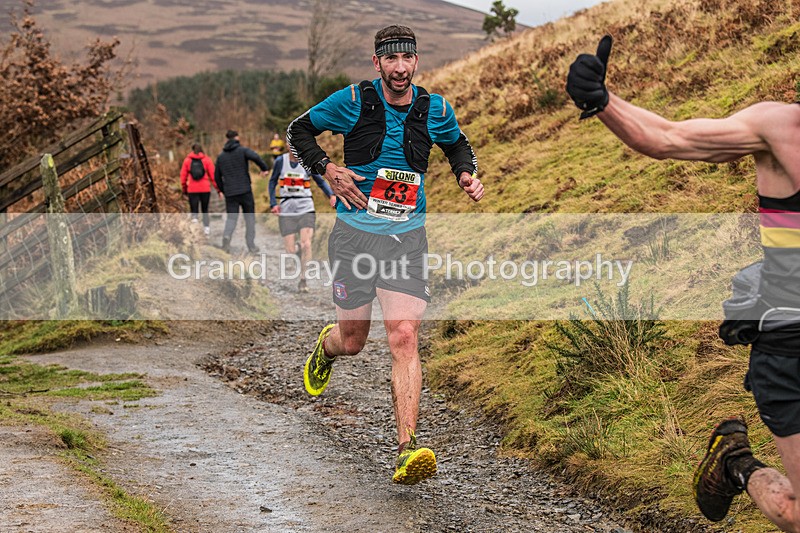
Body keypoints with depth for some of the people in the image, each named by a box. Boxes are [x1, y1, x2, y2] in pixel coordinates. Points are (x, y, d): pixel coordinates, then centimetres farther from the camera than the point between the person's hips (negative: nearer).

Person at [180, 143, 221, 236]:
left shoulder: (187, 160, 4)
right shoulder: (207, 160, 2)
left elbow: (183, 176, 3)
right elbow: (213, 175, -1)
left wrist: (184, 189, 15)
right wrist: (218, 190, 3)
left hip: (192, 190, 0)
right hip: (205, 189, 0)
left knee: (194, 209, 5)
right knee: (205, 210, 17)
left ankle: (194, 217, -25)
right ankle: (207, 227, 8)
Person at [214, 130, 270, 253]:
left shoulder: (221, 156, 12)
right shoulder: (242, 150, -2)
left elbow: (217, 177, 15)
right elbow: (255, 157, -23)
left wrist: (223, 190, 27)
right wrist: (264, 168, -10)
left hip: (230, 193, 3)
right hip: (245, 191, -3)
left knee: (231, 218, 4)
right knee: (250, 216, 9)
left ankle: (227, 235, -27)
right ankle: (251, 245, 5)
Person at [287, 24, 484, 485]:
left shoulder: (435, 109, 2)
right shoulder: (354, 100, -5)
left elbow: (458, 145, 24)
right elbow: (299, 130, 6)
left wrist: (468, 174, 3)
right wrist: (328, 169, -9)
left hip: (407, 237, 1)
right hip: (355, 234, -1)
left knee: (404, 337, -15)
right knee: (352, 340, 9)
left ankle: (407, 450, -19)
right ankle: (326, 347, 50)